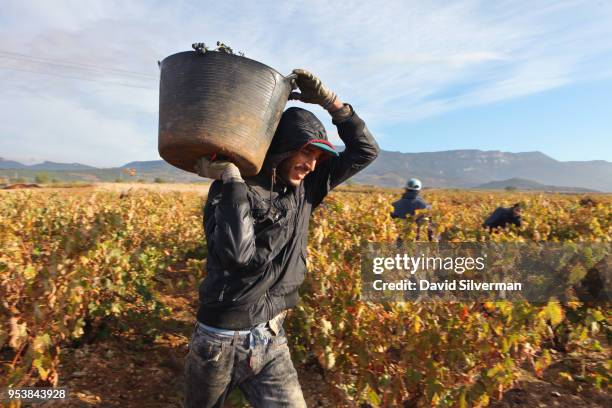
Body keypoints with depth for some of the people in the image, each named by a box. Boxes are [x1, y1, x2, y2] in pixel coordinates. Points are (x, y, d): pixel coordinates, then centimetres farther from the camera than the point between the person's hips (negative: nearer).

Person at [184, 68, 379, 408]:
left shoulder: (304, 190, 1)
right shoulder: (229, 190, -13)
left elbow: (365, 150, 3)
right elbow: (237, 253, -31)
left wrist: (327, 100, -5)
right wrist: (231, 177, -26)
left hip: (270, 340, 3)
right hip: (219, 340, -3)